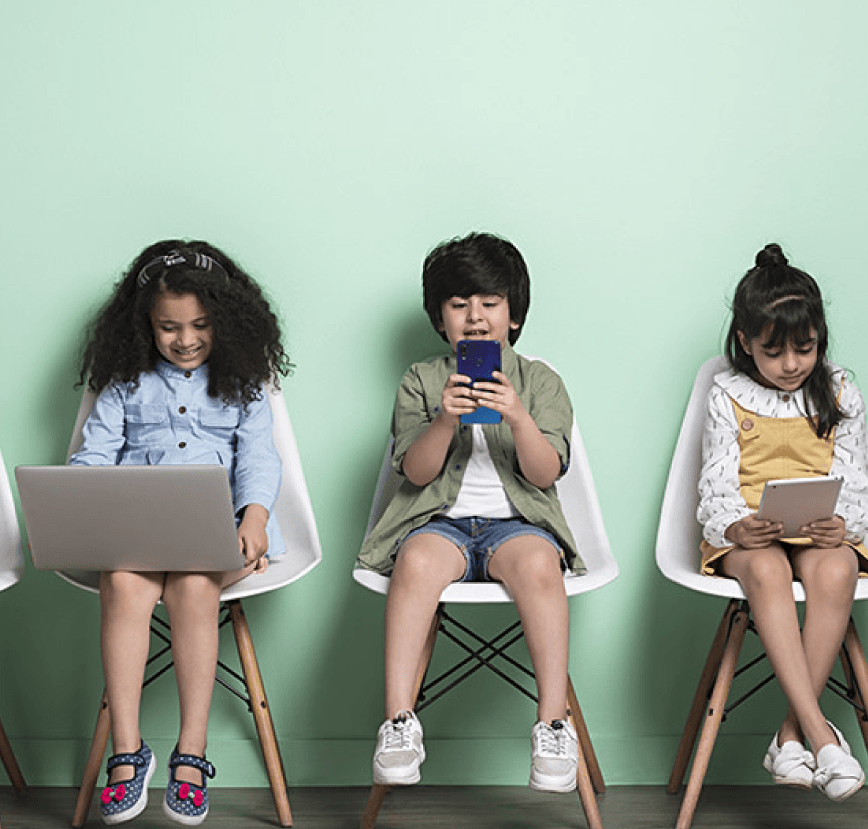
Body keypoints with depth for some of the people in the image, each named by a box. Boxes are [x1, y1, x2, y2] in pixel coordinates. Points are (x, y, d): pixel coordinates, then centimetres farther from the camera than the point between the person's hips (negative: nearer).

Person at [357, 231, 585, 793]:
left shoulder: (540, 381, 11)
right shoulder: (421, 382, 12)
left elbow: (544, 474, -1)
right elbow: (416, 471, 1)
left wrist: (518, 418, -19)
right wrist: (445, 419, -17)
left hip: (517, 520, 0)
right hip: (441, 520, 0)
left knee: (537, 563, -35)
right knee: (417, 561, -34)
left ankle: (554, 721, -28)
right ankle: (399, 721, -31)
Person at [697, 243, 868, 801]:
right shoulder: (728, 397, 7)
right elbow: (718, 482, 1)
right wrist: (733, 527, -21)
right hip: (746, 532, -1)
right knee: (767, 572, -38)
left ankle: (792, 733, -29)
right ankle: (819, 731, -41)